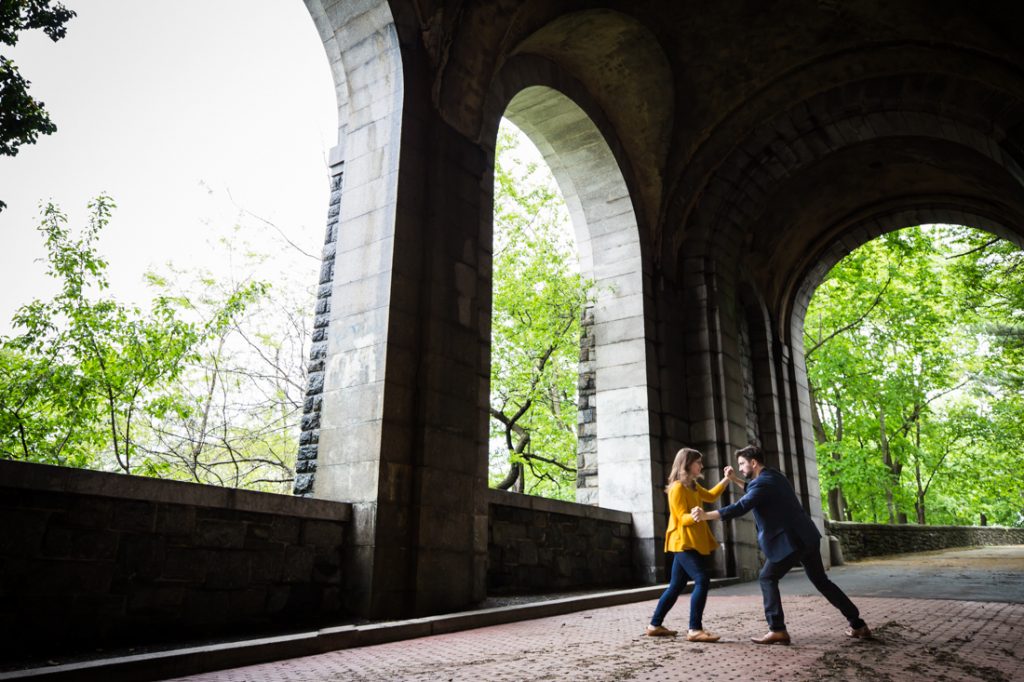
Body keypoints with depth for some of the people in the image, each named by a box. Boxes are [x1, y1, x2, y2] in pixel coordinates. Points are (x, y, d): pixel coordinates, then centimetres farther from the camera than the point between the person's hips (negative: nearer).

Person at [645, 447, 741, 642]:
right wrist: (695, 516, -41)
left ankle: (655, 625, 16)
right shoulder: (677, 488, -13)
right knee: (702, 581, -18)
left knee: (676, 586, 11)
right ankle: (694, 629, -18)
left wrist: (726, 479, 19)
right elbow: (683, 518, -19)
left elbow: (711, 496, 29)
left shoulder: (692, 486, 15)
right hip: (683, 543, -10)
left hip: (690, 543, 10)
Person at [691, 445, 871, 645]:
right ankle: (858, 625, 23)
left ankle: (777, 630, -5)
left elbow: (741, 507, -27)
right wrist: (736, 480, 22)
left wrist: (706, 515, -29)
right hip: (807, 536, 10)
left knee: (768, 578, -1)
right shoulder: (774, 476, 14)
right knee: (820, 580, 19)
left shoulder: (763, 483, -16)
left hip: (791, 541, -10)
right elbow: (754, 492, 32)